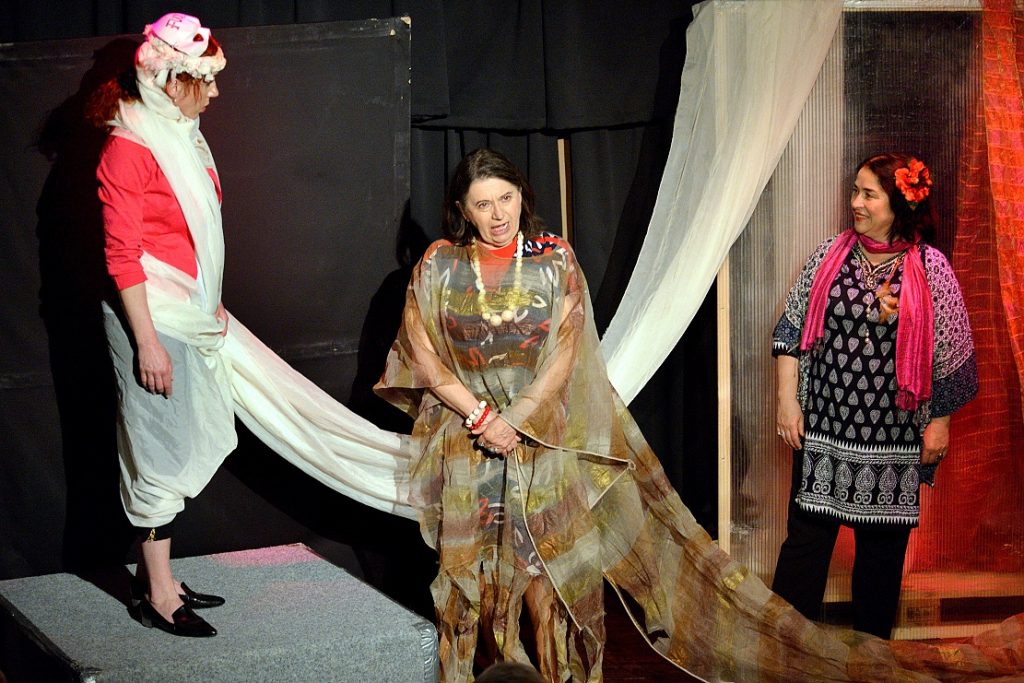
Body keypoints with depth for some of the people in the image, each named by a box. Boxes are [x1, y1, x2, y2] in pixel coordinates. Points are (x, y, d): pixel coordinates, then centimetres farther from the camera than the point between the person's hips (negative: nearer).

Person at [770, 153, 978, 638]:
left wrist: (939, 422, 2)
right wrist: (787, 399, 0)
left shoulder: (930, 268, -4)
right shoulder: (831, 253, 2)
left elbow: (950, 353, 1)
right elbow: (791, 329, 5)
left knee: (883, 543, 10)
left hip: (894, 435, -1)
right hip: (822, 428, 1)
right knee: (806, 537, -1)